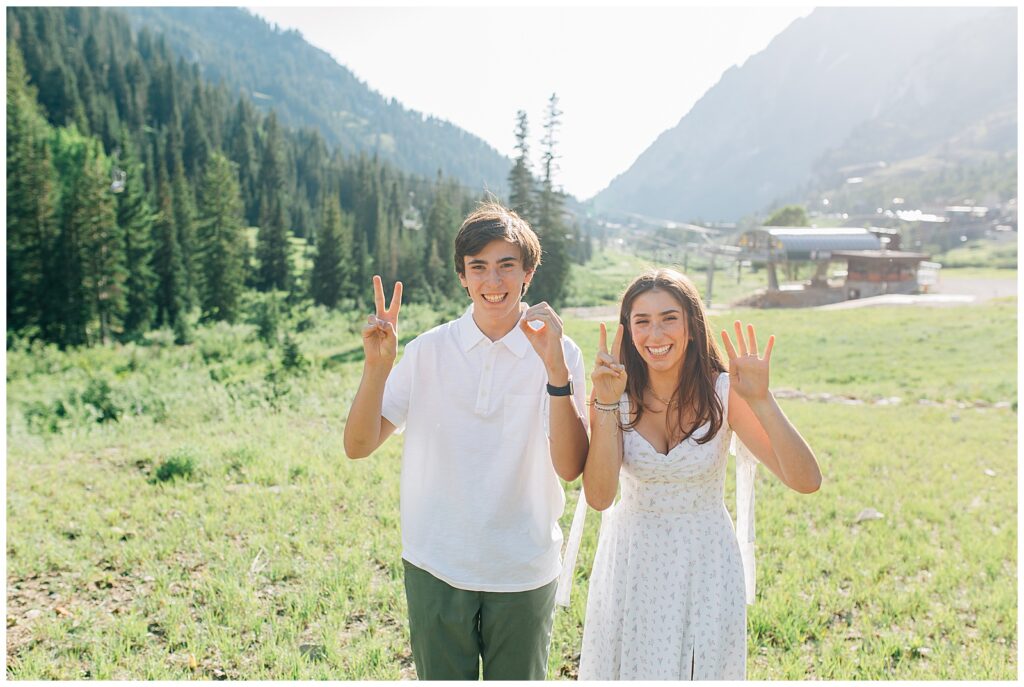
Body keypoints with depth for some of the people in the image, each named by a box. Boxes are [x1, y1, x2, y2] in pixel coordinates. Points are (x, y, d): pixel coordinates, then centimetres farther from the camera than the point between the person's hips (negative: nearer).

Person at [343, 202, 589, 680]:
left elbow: (570, 468, -16)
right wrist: (378, 365, -20)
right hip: (436, 569, 1)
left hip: (523, 572, 0)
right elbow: (358, 446, -5)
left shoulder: (560, 352, -7)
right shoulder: (430, 349, -4)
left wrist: (556, 367, -26)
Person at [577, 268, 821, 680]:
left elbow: (806, 481, -20)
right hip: (633, 564, 1)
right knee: (630, 668, 15)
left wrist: (760, 401, -31)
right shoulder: (619, 395, -11)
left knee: (704, 669, 15)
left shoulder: (723, 392, -13)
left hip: (707, 566, 0)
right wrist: (606, 404, -30)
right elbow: (599, 497, -23)